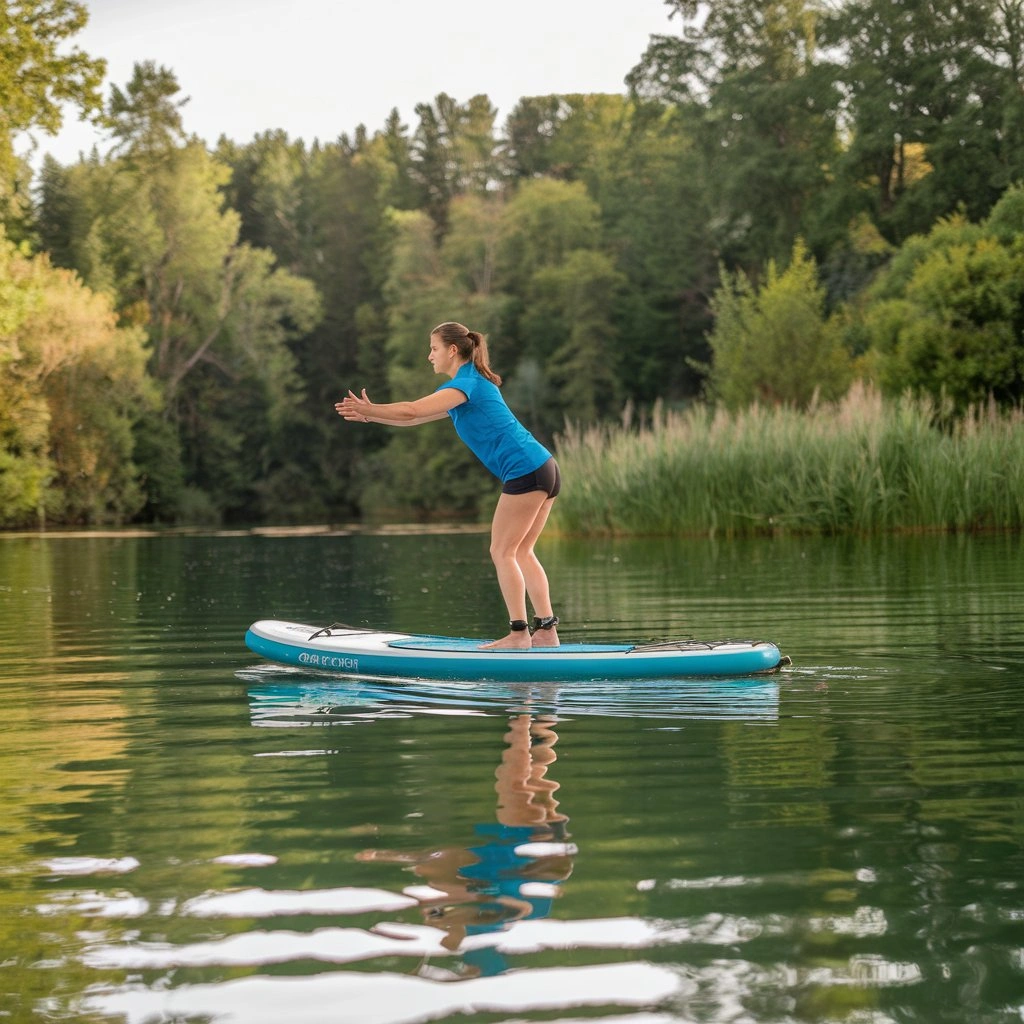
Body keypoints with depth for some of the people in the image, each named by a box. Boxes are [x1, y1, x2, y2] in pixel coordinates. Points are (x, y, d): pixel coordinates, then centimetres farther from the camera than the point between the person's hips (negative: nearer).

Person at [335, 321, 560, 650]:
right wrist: (371, 415, 15)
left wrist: (369, 409, -7)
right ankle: (546, 629, 10)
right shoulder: (468, 385, 22)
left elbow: (411, 411, -18)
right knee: (520, 552, 12)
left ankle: (519, 633, -4)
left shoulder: (467, 384, -10)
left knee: (502, 552, -4)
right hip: (545, 467, 10)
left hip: (525, 471, -10)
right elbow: (414, 418, 22)